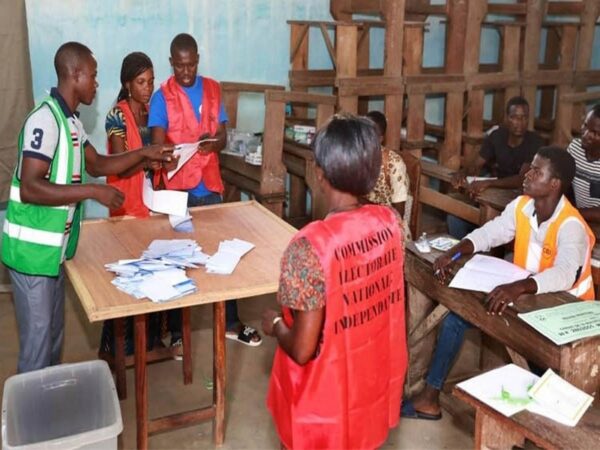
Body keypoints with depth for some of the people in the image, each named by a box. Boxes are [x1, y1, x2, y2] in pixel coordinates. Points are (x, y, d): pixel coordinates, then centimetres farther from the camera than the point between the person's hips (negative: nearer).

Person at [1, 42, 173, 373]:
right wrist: (93, 192, -27)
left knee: (53, 330, 20)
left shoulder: (69, 120, 9)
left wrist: (145, 154, 10)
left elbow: (96, 164, 20)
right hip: (33, 248, -10)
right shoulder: (45, 120, -21)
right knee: (38, 336, 1)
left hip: (52, 246, 10)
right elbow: (30, 188, -27)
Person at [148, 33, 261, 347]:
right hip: (177, 189, -4)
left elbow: (223, 136, 4)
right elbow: (157, 146, -12)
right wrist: (170, 155, -34)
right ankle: (176, 330, 18)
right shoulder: (162, 98, -6)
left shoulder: (213, 89, 6)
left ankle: (231, 322, 25)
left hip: (210, 185, 4)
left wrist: (212, 143, -19)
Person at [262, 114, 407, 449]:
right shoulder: (391, 222, -11)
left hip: (328, 402, -5)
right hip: (377, 386, 5)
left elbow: (303, 350, -25)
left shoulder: (311, 246, -31)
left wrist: (275, 325, -5)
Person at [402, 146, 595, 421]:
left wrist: (518, 287, -61)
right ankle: (429, 399, 0)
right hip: (522, 293, 7)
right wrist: (454, 252, -24)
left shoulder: (570, 226, -27)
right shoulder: (521, 205, -5)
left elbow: (564, 274, -43)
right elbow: (490, 233, -3)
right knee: (457, 314, -4)